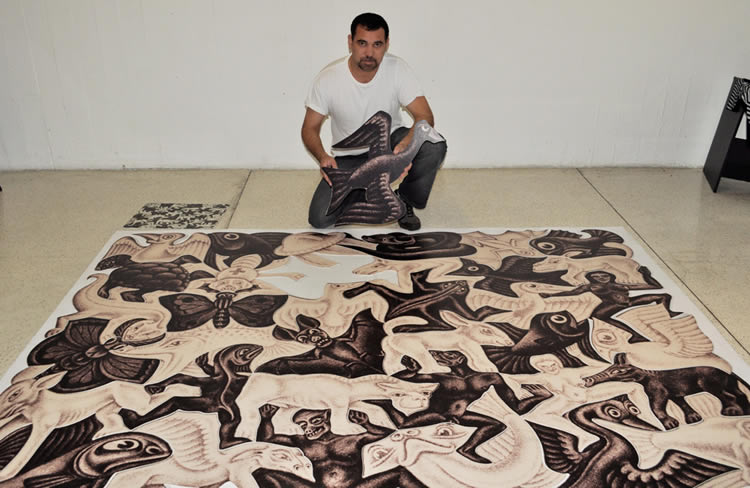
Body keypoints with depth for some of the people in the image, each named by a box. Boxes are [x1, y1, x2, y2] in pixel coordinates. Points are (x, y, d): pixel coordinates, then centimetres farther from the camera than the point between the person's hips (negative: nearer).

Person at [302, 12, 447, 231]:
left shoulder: (398, 69, -18)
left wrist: (406, 146, -45)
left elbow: (425, 116, -23)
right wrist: (322, 156, -32)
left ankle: (404, 199, -3)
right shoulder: (327, 79, -19)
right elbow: (310, 128, -9)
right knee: (320, 218, -18)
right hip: (350, 158, 0)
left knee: (434, 146, -31)